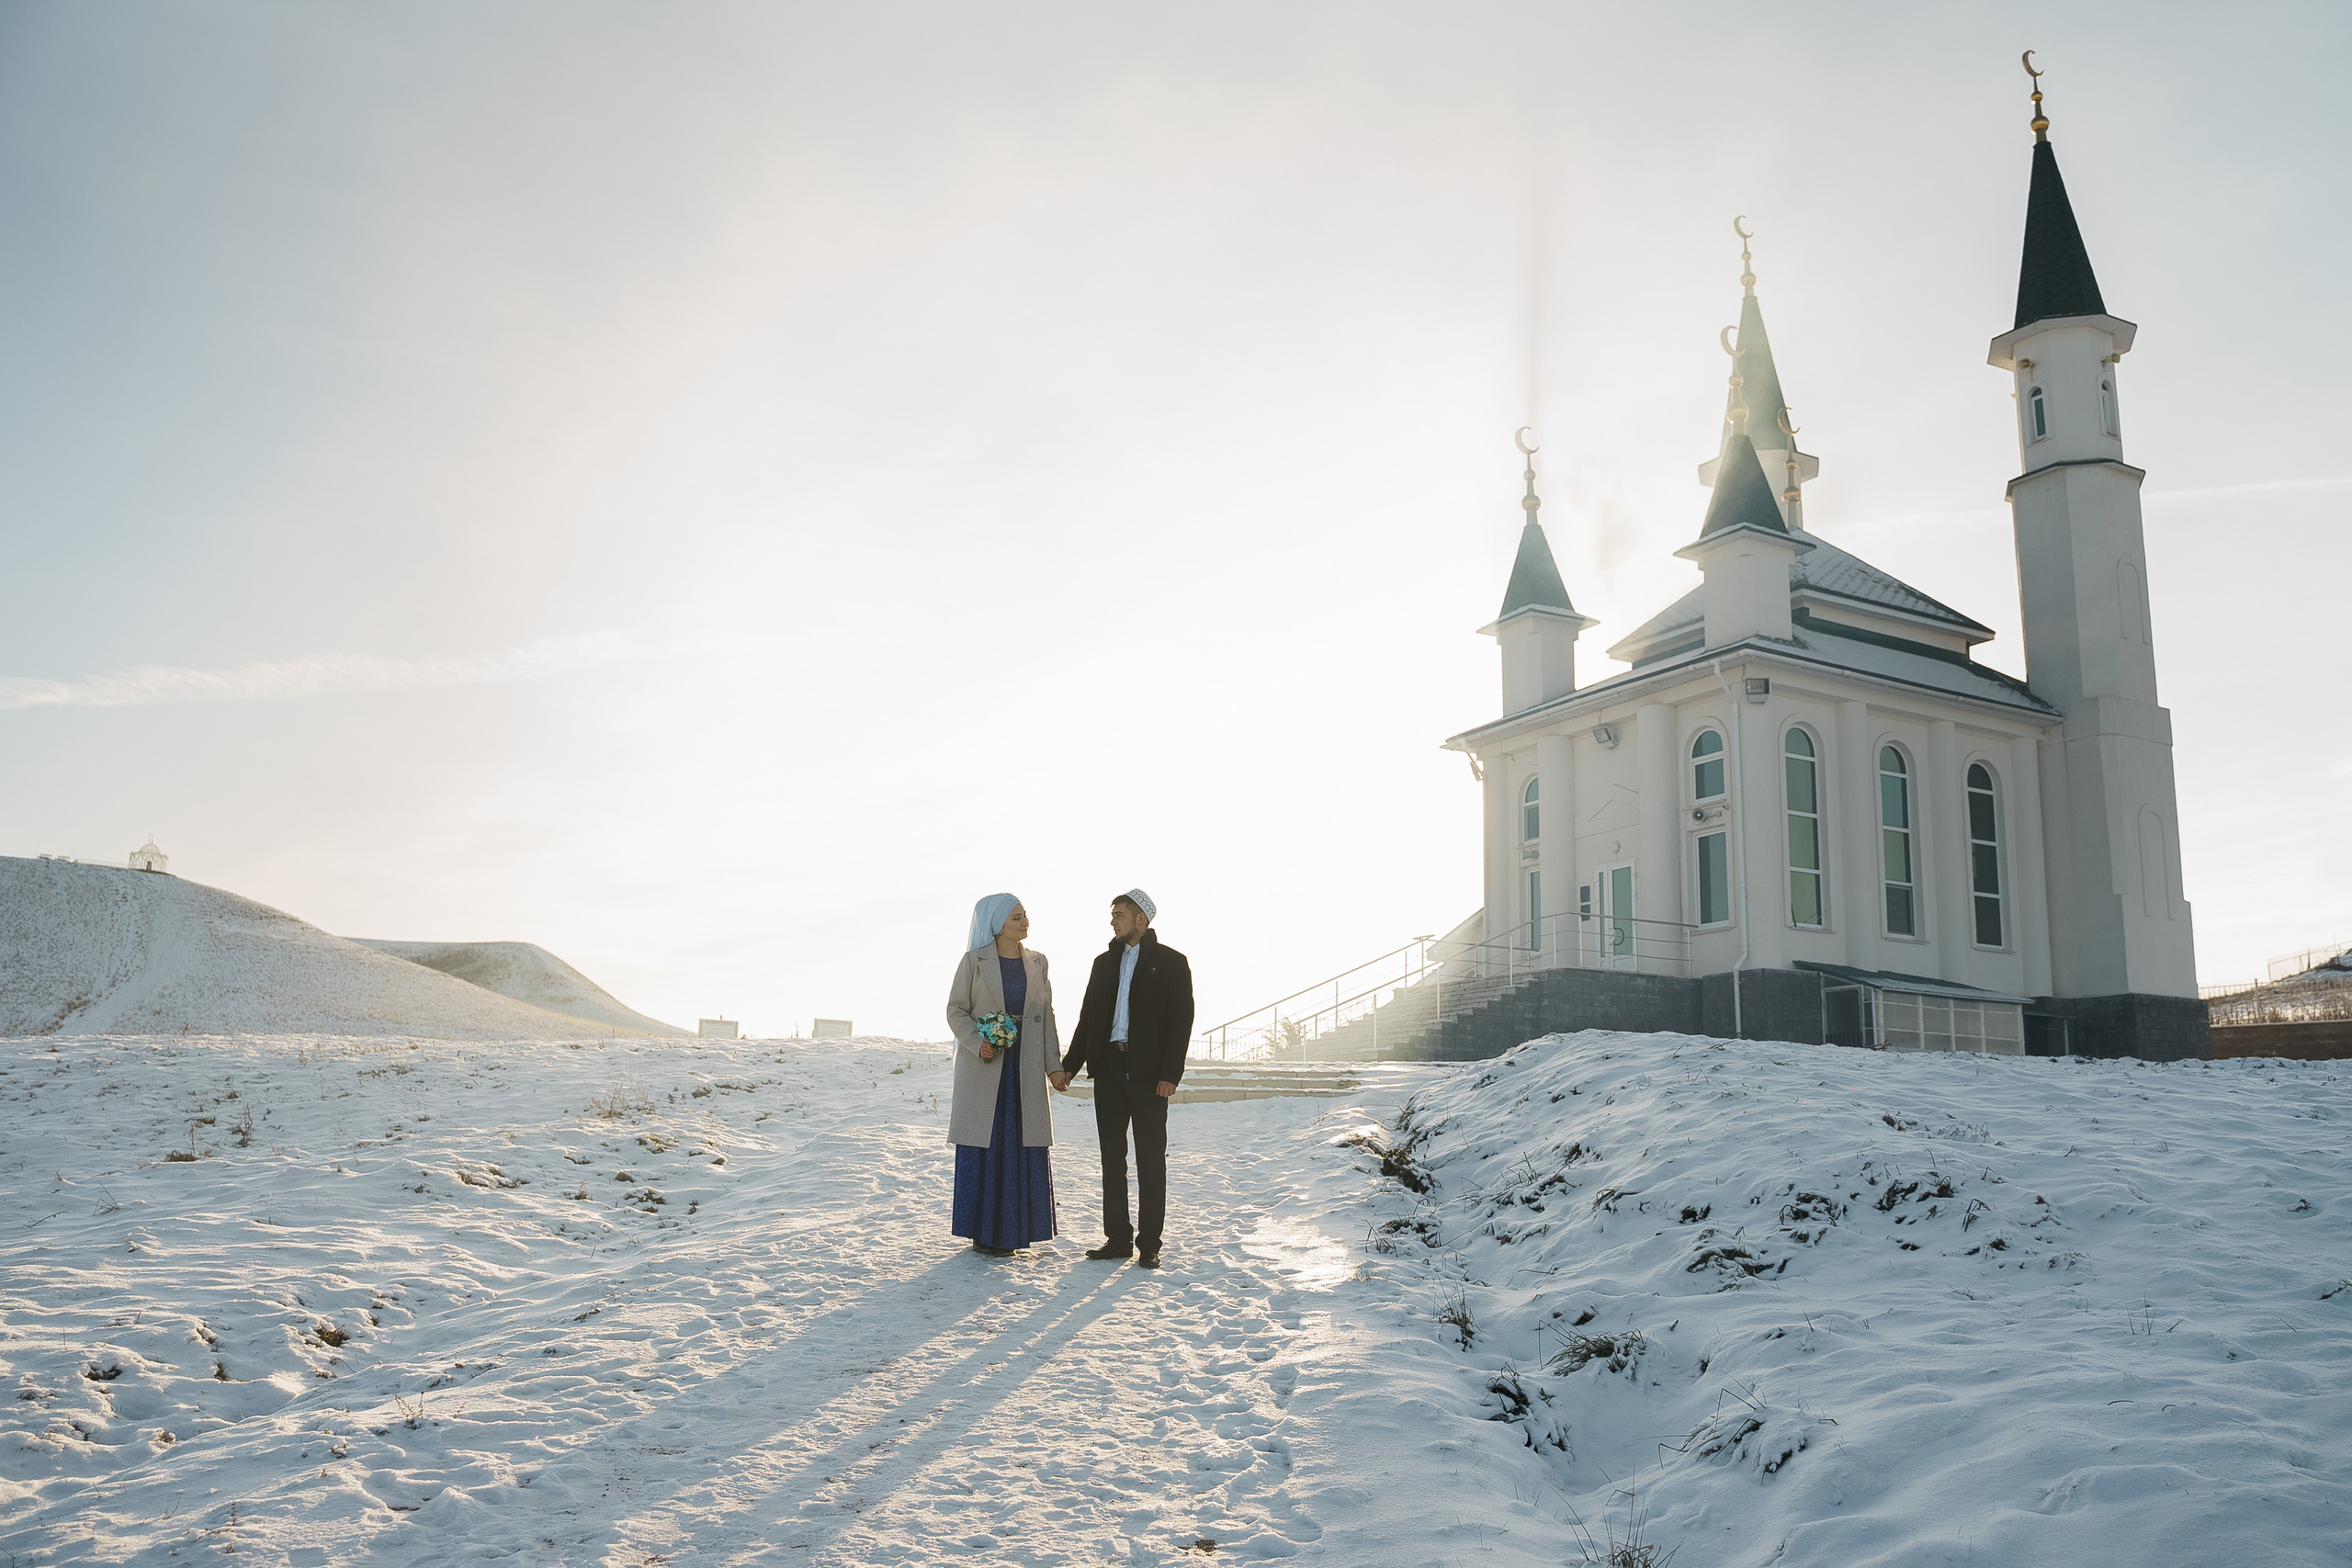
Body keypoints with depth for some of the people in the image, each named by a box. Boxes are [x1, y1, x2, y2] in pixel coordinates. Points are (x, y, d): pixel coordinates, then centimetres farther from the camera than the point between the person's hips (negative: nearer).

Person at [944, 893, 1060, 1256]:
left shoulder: (1037, 963, 9)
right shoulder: (974, 960, -2)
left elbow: (1046, 1014, 10)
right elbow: (956, 1009, -2)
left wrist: (1053, 1062, 2)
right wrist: (977, 1043, -17)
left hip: (1024, 1067, 3)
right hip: (984, 1066, -3)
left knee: (1022, 1145, 2)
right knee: (984, 1148, -1)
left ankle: (1011, 1229, 11)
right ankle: (983, 1231, 6)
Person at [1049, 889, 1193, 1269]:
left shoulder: (1171, 963, 0)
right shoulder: (1105, 962, 15)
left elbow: (1181, 1021, -6)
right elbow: (1088, 1018, 15)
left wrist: (1170, 1074, -14)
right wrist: (1069, 1066, 7)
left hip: (1148, 1073, -5)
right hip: (1108, 1069, 5)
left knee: (1151, 1159, 0)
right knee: (1112, 1156, 8)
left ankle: (1149, 1244, 6)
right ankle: (1118, 1238, 16)